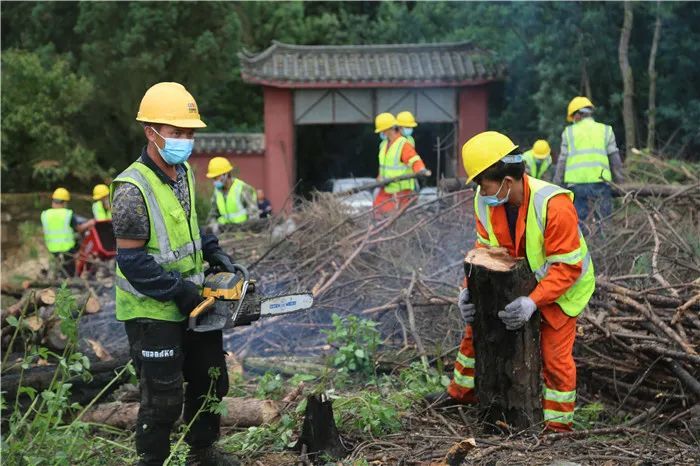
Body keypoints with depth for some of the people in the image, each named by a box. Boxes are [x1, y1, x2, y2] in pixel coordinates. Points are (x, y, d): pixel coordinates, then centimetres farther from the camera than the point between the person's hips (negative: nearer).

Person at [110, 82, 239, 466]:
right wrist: (179, 291, -20)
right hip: (151, 313, -9)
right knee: (164, 398, 2)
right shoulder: (133, 189, -23)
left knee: (211, 381, 20)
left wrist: (212, 251, 5)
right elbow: (132, 261, -22)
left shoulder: (184, 173, 3)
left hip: (189, 304, 9)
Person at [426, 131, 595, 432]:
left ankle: (558, 423, 13)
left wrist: (533, 302, -42)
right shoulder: (486, 203, -16)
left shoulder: (553, 205, -35)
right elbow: (485, 249, -7)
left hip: (560, 287, -6)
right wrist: (469, 289, -22)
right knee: (476, 327, 13)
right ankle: (462, 391, 33)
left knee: (555, 356, -5)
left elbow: (566, 267, -32)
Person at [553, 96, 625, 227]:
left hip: (575, 183, 1)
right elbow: (615, 160, 10)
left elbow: (562, 161, 9)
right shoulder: (606, 130, 12)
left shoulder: (569, 132, 11)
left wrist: (557, 185, 14)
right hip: (599, 182, 0)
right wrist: (619, 182, 17)